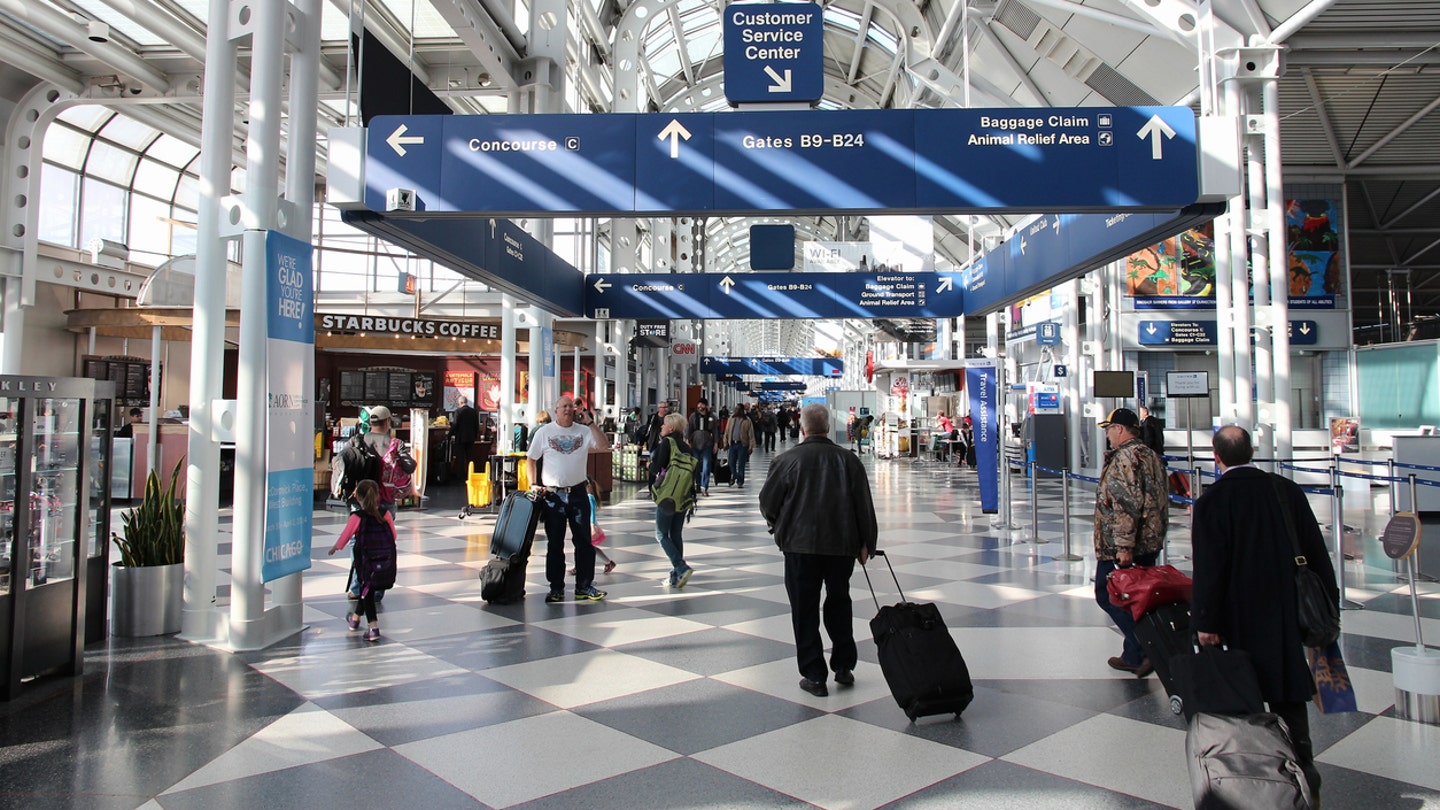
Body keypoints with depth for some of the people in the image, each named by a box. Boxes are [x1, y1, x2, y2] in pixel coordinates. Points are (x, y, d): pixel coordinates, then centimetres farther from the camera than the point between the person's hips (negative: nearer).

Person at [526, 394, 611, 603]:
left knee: (584, 541, 4)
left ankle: (584, 587, 13)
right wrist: (533, 484, -4)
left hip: (578, 493, 1)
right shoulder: (544, 432, 3)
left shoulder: (584, 431, 5)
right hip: (552, 494, -1)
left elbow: (603, 446, -9)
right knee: (554, 543, 7)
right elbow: (531, 459, 7)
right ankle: (556, 588, 16)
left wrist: (590, 422, -11)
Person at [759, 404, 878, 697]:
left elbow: (767, 502, -1)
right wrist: (866, 543, 10)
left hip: (800, 544, -3)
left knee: (805, 610, 6)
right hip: (842, 544, 3)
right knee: (839, 602, 21)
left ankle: (814, 676, 9)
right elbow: (865, 505, 1)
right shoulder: (848, 459, -1)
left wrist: (778, 525, 19)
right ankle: (843, 666, 25)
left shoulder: (787, 460, -8)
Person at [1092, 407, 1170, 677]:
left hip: (1120, 547, -10)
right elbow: (1161, 499, 21)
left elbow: (1127, 504, -24)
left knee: (1108, 595, -2)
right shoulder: (1151, 456, 15)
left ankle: (1143, 650, -8)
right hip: (1151, 543, 10)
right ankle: (1134, 655, 22)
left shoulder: (1124, 457, -16)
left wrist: (1123, 545, -25)